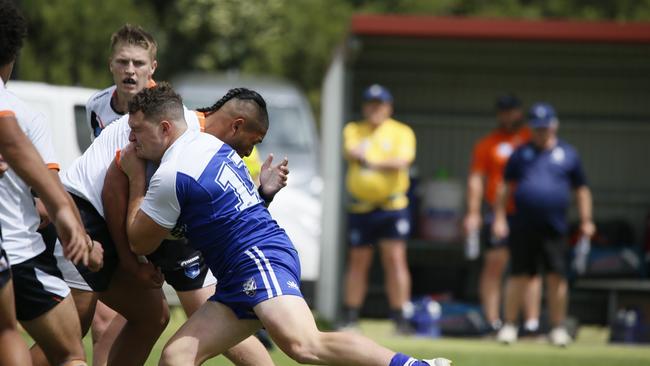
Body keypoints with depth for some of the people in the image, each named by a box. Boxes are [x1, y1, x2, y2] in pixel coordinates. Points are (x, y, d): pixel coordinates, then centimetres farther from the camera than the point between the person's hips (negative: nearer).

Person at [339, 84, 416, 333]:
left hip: (392, 207, -2)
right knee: (357, 263, 7)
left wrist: (372, 163, -26)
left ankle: (400, 318, -8)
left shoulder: (402, 132, 5)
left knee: (395, 259, -9)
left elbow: (403, 161, -13)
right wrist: (358, 155, -34)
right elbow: (351, 152, -10)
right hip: (360, 207, 2)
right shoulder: (353, 130, 11)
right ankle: (350, 317, 14)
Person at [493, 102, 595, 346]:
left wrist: (586, 221, 6)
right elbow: (505, 187, 12)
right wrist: (499, 218, 4)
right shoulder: (521, 153, 10)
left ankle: (558, 328, 7)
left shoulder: (568, 154, 10)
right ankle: (509, 325, 8)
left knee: (557, 277, -2)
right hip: (523, 226, 0)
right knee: (519, 276, -1)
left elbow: (581, 189, 13)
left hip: (554, 229, 0)